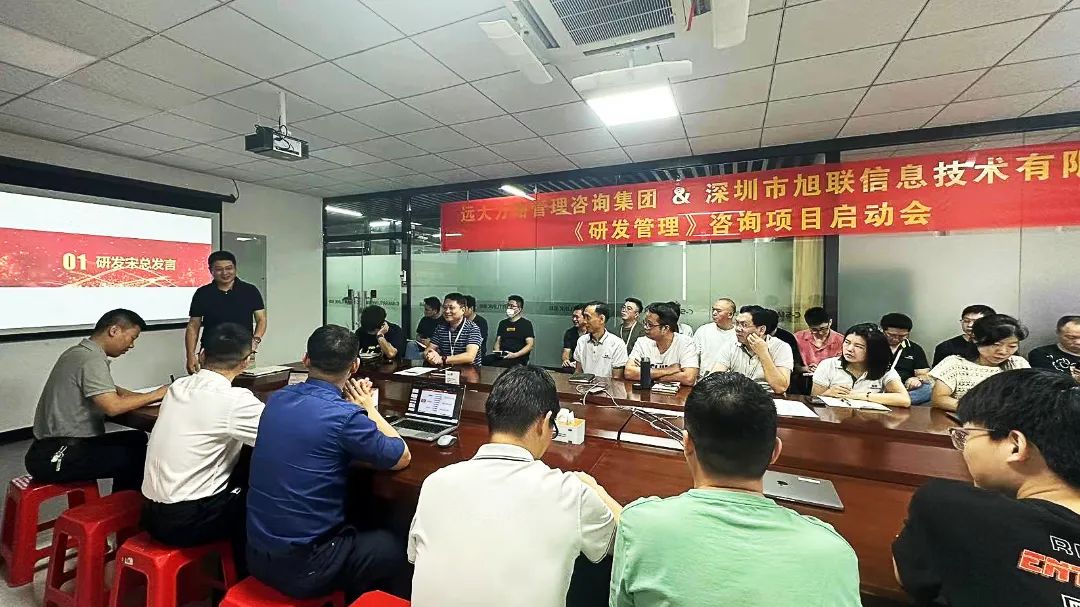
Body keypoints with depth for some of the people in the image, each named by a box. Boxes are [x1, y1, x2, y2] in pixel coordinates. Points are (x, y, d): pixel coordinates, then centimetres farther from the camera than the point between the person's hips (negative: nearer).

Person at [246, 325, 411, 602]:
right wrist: (369, 408, 1)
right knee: (393, 548, 15)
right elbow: (402, 458, -8)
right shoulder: (343, 415, -24)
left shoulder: (277, 399, -3)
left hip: (256, 553, 7)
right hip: (301, 566, -7)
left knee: (357, 531, 30)